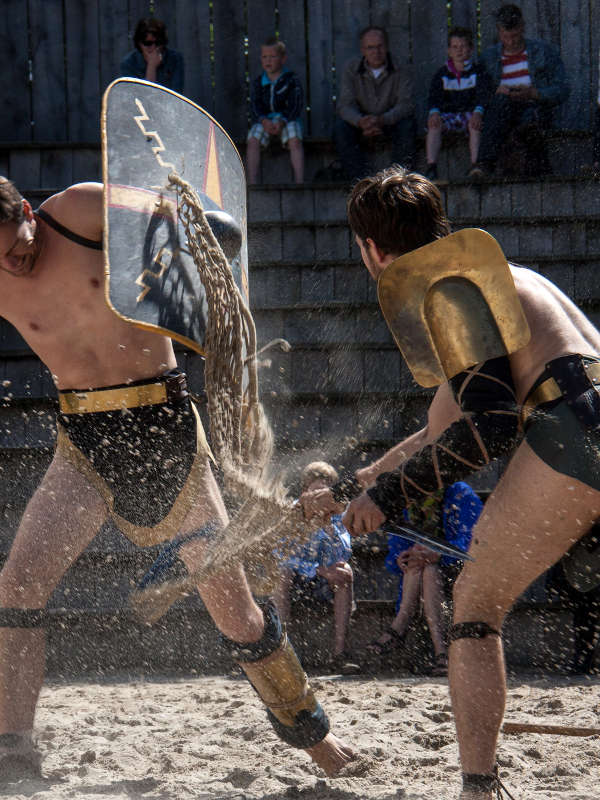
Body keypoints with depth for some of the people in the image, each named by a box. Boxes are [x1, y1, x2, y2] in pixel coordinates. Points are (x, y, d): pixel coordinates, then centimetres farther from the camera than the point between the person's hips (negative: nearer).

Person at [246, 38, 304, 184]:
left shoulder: (292, 80, 1)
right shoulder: (258, 83, 10)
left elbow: (295, 106, -8)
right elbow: (255, 106, 0)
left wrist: (281, 122, -24)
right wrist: (264, 121, -21)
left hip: (287, 119, -2)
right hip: (264, 120, 3)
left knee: (295, 140, -32)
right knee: (252, 141, -26)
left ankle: (299, 182, -33)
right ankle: (252, 182, -28)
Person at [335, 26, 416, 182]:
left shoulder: (400, 71, -9)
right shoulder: (351, 69, -5)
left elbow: (406, 104, -20)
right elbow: (345, 105, -13)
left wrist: (382, 120, -39)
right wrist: (361, 122, -37)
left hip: (391, 122, -1)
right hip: (360, 124, 1)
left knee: (407, 125, -32)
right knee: (340, 127, -28)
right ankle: (360, 179, -32)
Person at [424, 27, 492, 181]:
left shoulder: (478, 72, 6)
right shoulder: (442, 74, 10)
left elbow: (483, 94, -10)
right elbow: (434, 95, -4)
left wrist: (477, 112, -32)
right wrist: (434, 112, -28)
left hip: (470, 113, -2)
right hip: (447, 114, 2)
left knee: (475, 123, -36)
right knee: (434, 123, -30)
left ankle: (475, 165, -36)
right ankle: (431, 167, -35)